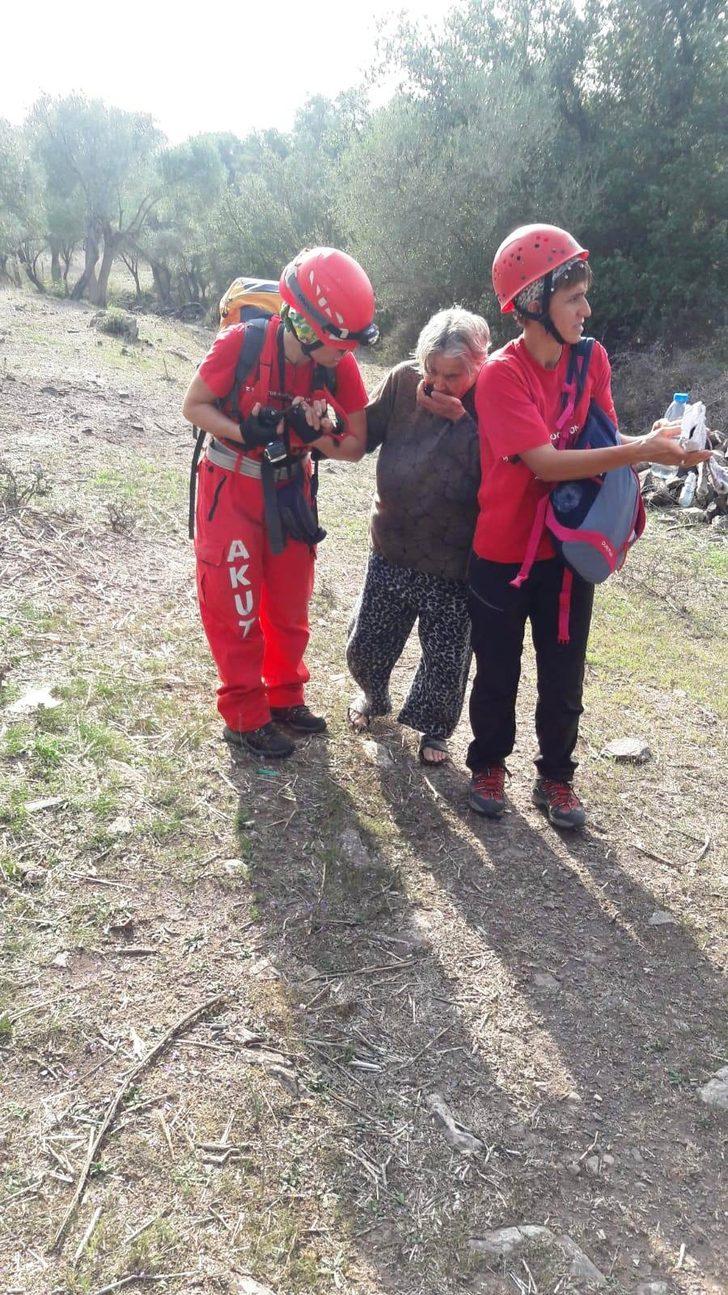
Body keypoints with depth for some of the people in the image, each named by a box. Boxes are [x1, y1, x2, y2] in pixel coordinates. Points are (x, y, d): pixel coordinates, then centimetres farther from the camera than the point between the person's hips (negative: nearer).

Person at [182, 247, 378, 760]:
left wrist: (314, 438, -26)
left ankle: (284, 697, 33)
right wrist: (245, 433, -28)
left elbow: (356, 444, -6)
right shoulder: (240, 344, -23)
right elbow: (193, 406, -11)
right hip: (232, 488, -4)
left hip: (291, 489, 4)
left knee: (291, 605, 14)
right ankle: (244, 716, 17)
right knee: (236, 606, 2)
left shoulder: (340, 365, -14)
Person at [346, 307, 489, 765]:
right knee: (365, 649, 17)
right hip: (391, 551, 3)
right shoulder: (403, 381, -7)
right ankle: (374, 697, 52)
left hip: (453, 564, -3)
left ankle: (434, 729, 40)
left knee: (445, 663, 9)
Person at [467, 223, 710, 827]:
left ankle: (556, 776, 32)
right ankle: (489, 764, 35)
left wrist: (652, 441, -24)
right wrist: (642, 450, -32)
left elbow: (604, 441, -2)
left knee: (564, 676, 12)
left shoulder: (592, 358, -2)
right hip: (503, 555, -4)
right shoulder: (501, 374, -18)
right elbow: (545, 463, -26)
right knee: (498, 672, 13)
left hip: (568, 549, 4)